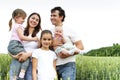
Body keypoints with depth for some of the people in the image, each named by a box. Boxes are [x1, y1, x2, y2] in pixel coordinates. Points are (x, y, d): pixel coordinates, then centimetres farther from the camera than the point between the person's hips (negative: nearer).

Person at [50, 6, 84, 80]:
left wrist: (68, 54, -18)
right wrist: (52, 44, -13)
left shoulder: (69, 30, 0)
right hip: (53, 66, 5)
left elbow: (81, 46, -4)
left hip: (67, 65, -4)